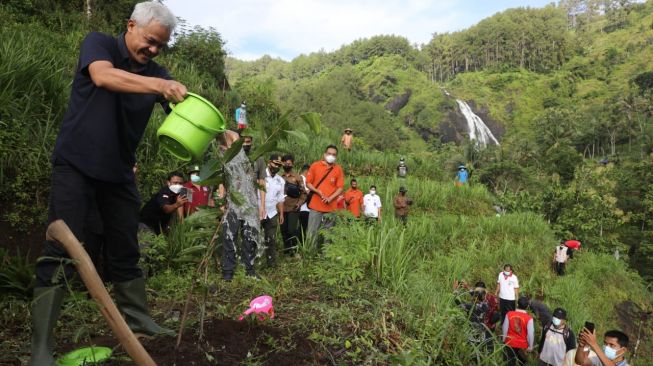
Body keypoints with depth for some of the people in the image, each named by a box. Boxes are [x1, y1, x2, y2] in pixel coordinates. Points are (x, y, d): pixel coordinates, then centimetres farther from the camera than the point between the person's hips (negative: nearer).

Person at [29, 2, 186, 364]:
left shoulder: (156, 73, 4)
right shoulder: (98, 43, -6)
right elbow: (103, 77, -28)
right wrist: (160, 86, -40)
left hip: (119, 171, 5)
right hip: (76, 164, -4)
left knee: (126, 250, 10)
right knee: (61, 252, -8)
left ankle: (138, 320, 24)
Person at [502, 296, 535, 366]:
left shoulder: (509, 314, -16)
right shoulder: (529, 318, -22)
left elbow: (505, 328, -5)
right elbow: (530, 334, -14)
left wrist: (504, 339, 11)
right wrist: (530, 346, 2)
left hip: (510, 342, 1)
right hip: (522, 343, -1)